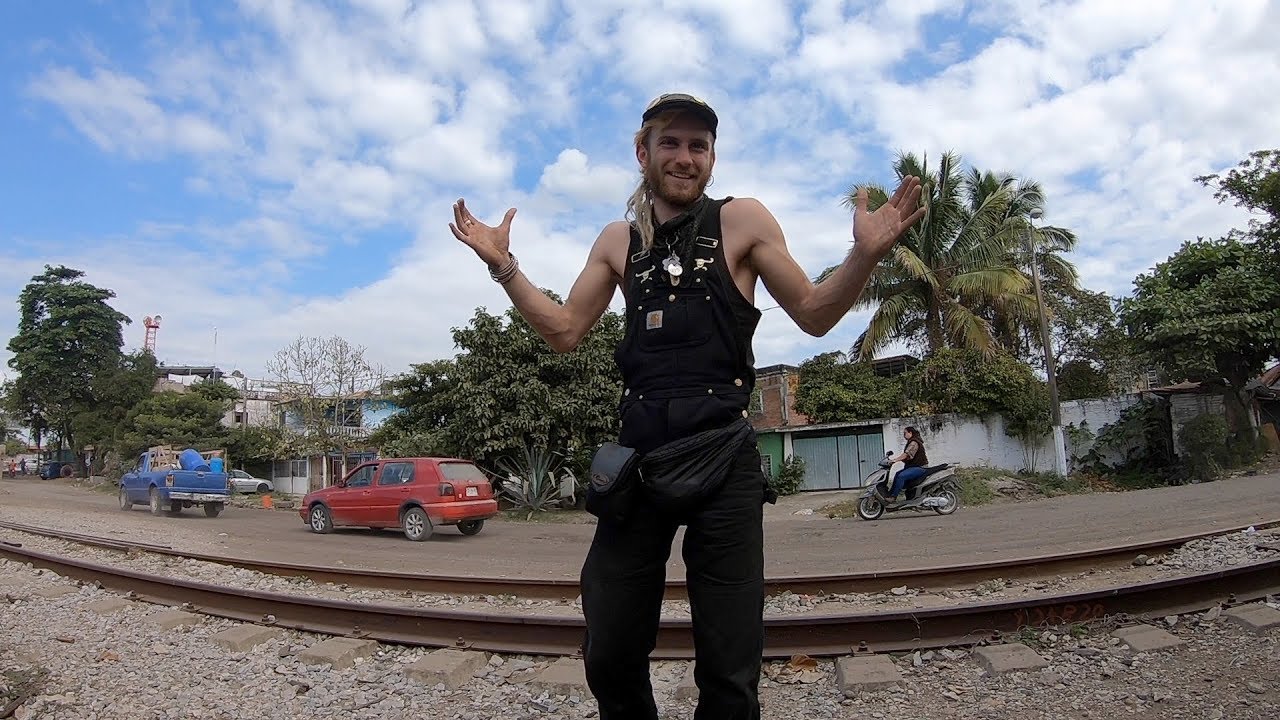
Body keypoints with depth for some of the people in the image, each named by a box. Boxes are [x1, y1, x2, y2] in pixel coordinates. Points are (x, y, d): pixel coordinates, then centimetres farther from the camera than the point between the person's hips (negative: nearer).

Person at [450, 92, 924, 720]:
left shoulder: (740, 220, 5)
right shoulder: (618, 240, 14)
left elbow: (813, 314, 5)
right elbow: (564, 331, 15)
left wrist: (864, 254, -12)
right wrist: (503, 265, 7)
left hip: (723, 460, -3)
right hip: (638, 457, 3)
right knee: (610, 660, 12)